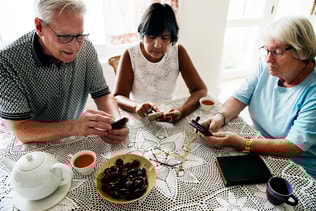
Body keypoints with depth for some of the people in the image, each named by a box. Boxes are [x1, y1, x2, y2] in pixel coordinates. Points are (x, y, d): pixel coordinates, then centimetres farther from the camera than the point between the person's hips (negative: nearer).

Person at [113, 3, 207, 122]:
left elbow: (201, 90, -10)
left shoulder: (178, 52, -8)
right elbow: (118, 97, -14)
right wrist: (136, 106, -37)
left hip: (169, 117, 1)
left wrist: (182, 111, -31)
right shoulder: (130, 55, -12)